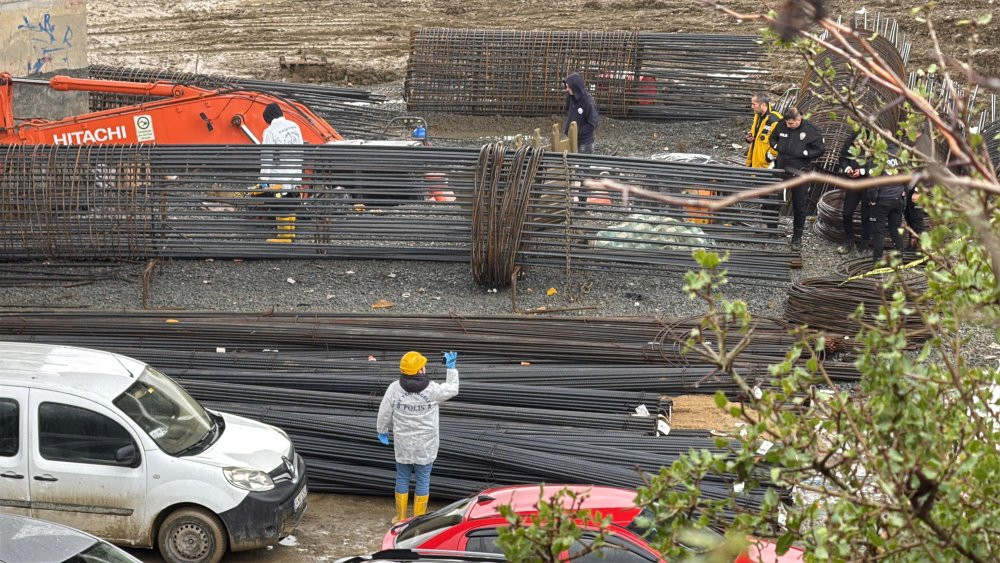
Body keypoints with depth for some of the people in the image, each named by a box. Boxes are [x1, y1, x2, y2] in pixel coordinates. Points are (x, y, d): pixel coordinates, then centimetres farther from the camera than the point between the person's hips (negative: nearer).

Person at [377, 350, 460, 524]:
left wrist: (382, 431, 15)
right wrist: (451, 367, 11)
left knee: (402, 479, 17)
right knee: (423, 481, 11)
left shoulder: (394, 389, -14)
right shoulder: (432, 390, -18)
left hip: (403, 445, 2)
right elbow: (452, 389, 1)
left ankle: (400, 518, 27)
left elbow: (384, 413, -3)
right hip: (425, 446, -1)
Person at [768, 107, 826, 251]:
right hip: (780, 169, 3)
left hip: (798, 173, -3)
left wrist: (803, 153, -17)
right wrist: (777, 146, -4)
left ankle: (797, 237, 17)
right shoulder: (781, 125, -3)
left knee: (799, 206, 6)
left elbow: (820, 149, -6)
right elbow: (773, 138, 17)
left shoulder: (811, 131, -13)